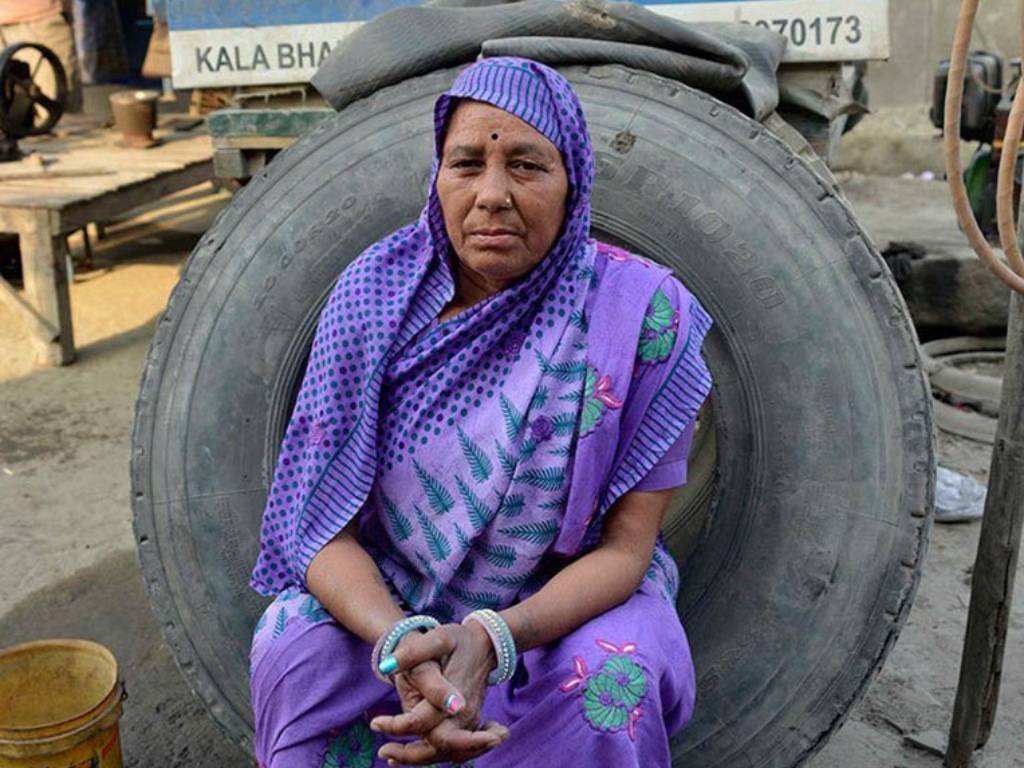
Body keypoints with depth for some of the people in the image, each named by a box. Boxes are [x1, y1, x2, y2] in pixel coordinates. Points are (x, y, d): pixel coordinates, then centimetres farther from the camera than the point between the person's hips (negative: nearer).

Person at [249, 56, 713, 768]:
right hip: (389, 595, 2)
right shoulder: (375, 290, -13)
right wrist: (401, 640, -33)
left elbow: (625, 546, -15)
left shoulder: (643, 312, -18)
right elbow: (324, 525, -13)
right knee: (294, 651, -25)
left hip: (571, 596, -1)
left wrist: (490, 638, -32)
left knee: (613, 682, -31)